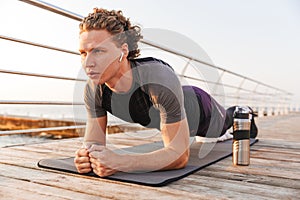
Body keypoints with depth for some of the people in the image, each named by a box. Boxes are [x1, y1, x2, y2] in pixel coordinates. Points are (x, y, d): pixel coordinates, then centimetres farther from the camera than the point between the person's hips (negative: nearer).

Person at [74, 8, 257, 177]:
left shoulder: (161, 79, -49)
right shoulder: (93, 90, -31)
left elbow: (180, 155, -47)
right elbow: (94, 141, -21)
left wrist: (119, 163, -59)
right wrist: (86, 155, -47)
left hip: (199, 109, -5)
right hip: (170, 120, 5)